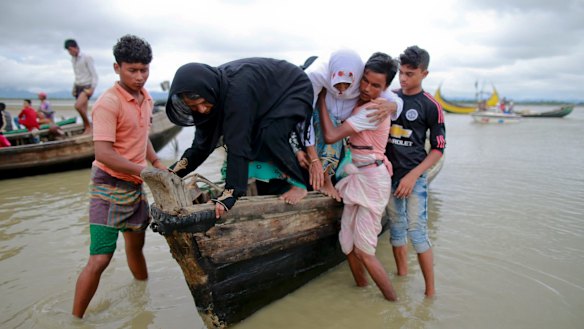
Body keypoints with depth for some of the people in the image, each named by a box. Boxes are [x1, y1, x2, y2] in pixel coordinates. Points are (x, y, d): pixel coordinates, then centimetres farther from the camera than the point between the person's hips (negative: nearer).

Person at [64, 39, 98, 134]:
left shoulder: (87, 57, -7)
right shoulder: (73, 59, 15)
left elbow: (94, 74, -10)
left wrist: (92, 88, -17)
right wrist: (74, 88, 17)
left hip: (87, 86, -7)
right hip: (78, 87, 7)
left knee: (78, 106, -26)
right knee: (83, 111, 4)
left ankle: (89, 126, -13)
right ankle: (86, 130, 9)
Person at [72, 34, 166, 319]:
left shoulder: (146, 99, 6)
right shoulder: (108, 103, -19)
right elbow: (103, 153, -25)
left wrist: (158, 163, 6)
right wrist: (145, 171, -25)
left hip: (136, 185, 8)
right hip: (110, 187, -7)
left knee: (136, 244, 22)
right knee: (100, 259, -7)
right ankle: (76, 319, 12)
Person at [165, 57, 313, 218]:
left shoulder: (236, 90, -40)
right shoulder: (212, 86, -14)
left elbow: (238, 144, -41)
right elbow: (203, 139, -8)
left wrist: (230, 193, -41)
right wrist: (175, 171, -11)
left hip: (294, 90, -8)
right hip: (270, 100, 8)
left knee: (271, 135, -27)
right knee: (254, 139, -2)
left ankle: (299, 184, -8)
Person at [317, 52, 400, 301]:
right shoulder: (358, 103, 8)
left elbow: (331, 136, -23)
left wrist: (322, 98, -14)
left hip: (372, 179, -8)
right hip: (357, 178, 8)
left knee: (363, 250, -5)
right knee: (348, 244, 9)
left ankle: (393, 302, 12)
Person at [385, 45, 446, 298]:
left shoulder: (430, 106, -5)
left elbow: (438, 149, -3)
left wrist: (413, 175, -13)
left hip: (414, 176, -4)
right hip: (389, 174, 4)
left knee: (417, 230, -7)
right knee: (396, 227, 12)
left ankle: (430, 290, 6)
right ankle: (402, 276, 28)